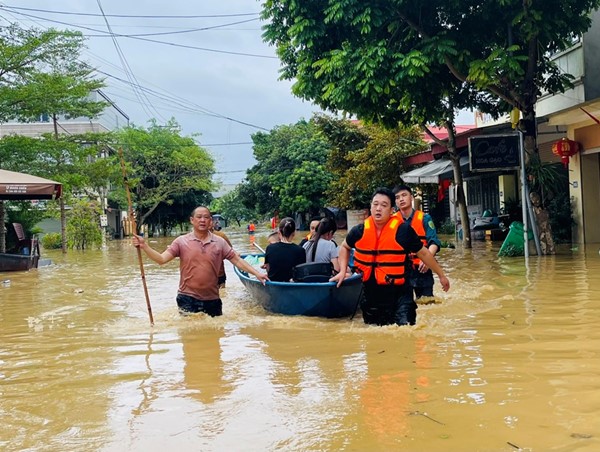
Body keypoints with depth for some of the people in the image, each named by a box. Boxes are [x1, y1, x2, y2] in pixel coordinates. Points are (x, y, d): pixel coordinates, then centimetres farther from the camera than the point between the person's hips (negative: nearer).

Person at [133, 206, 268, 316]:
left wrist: (257, 273, -4)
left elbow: (237, 260, 4)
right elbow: (161, 259, -9)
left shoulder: (220, 242, 2)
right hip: (188, 299, -2)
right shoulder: (182, 241, -2)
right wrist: (144, 246, -24)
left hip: (212, 299, 2)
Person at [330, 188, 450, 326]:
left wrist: (441, 275, 9)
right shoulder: (360, 231, -2)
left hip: (398, 293, -3)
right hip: (370, 293, 3)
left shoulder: (403, 230, -11)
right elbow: (344, 247, 18)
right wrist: (343, 271, 6)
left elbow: (423, 253, 1)